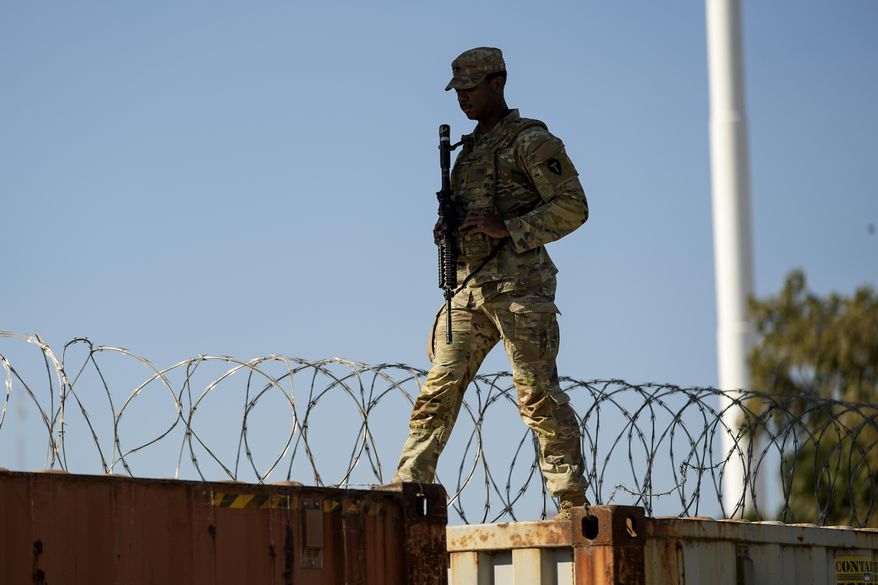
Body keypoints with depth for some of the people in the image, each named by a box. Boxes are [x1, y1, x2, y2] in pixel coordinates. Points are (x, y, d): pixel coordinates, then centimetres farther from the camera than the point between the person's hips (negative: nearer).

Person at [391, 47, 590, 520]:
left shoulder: (530, 140, -2)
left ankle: (571, 501, -7)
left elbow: (573, 206, -9)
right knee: (438, 391, 1)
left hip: (517, 286, -7)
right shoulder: (470, 148, 22)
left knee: (538, 394, -9)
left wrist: (508, 228, -17)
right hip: (468, 288, 7)